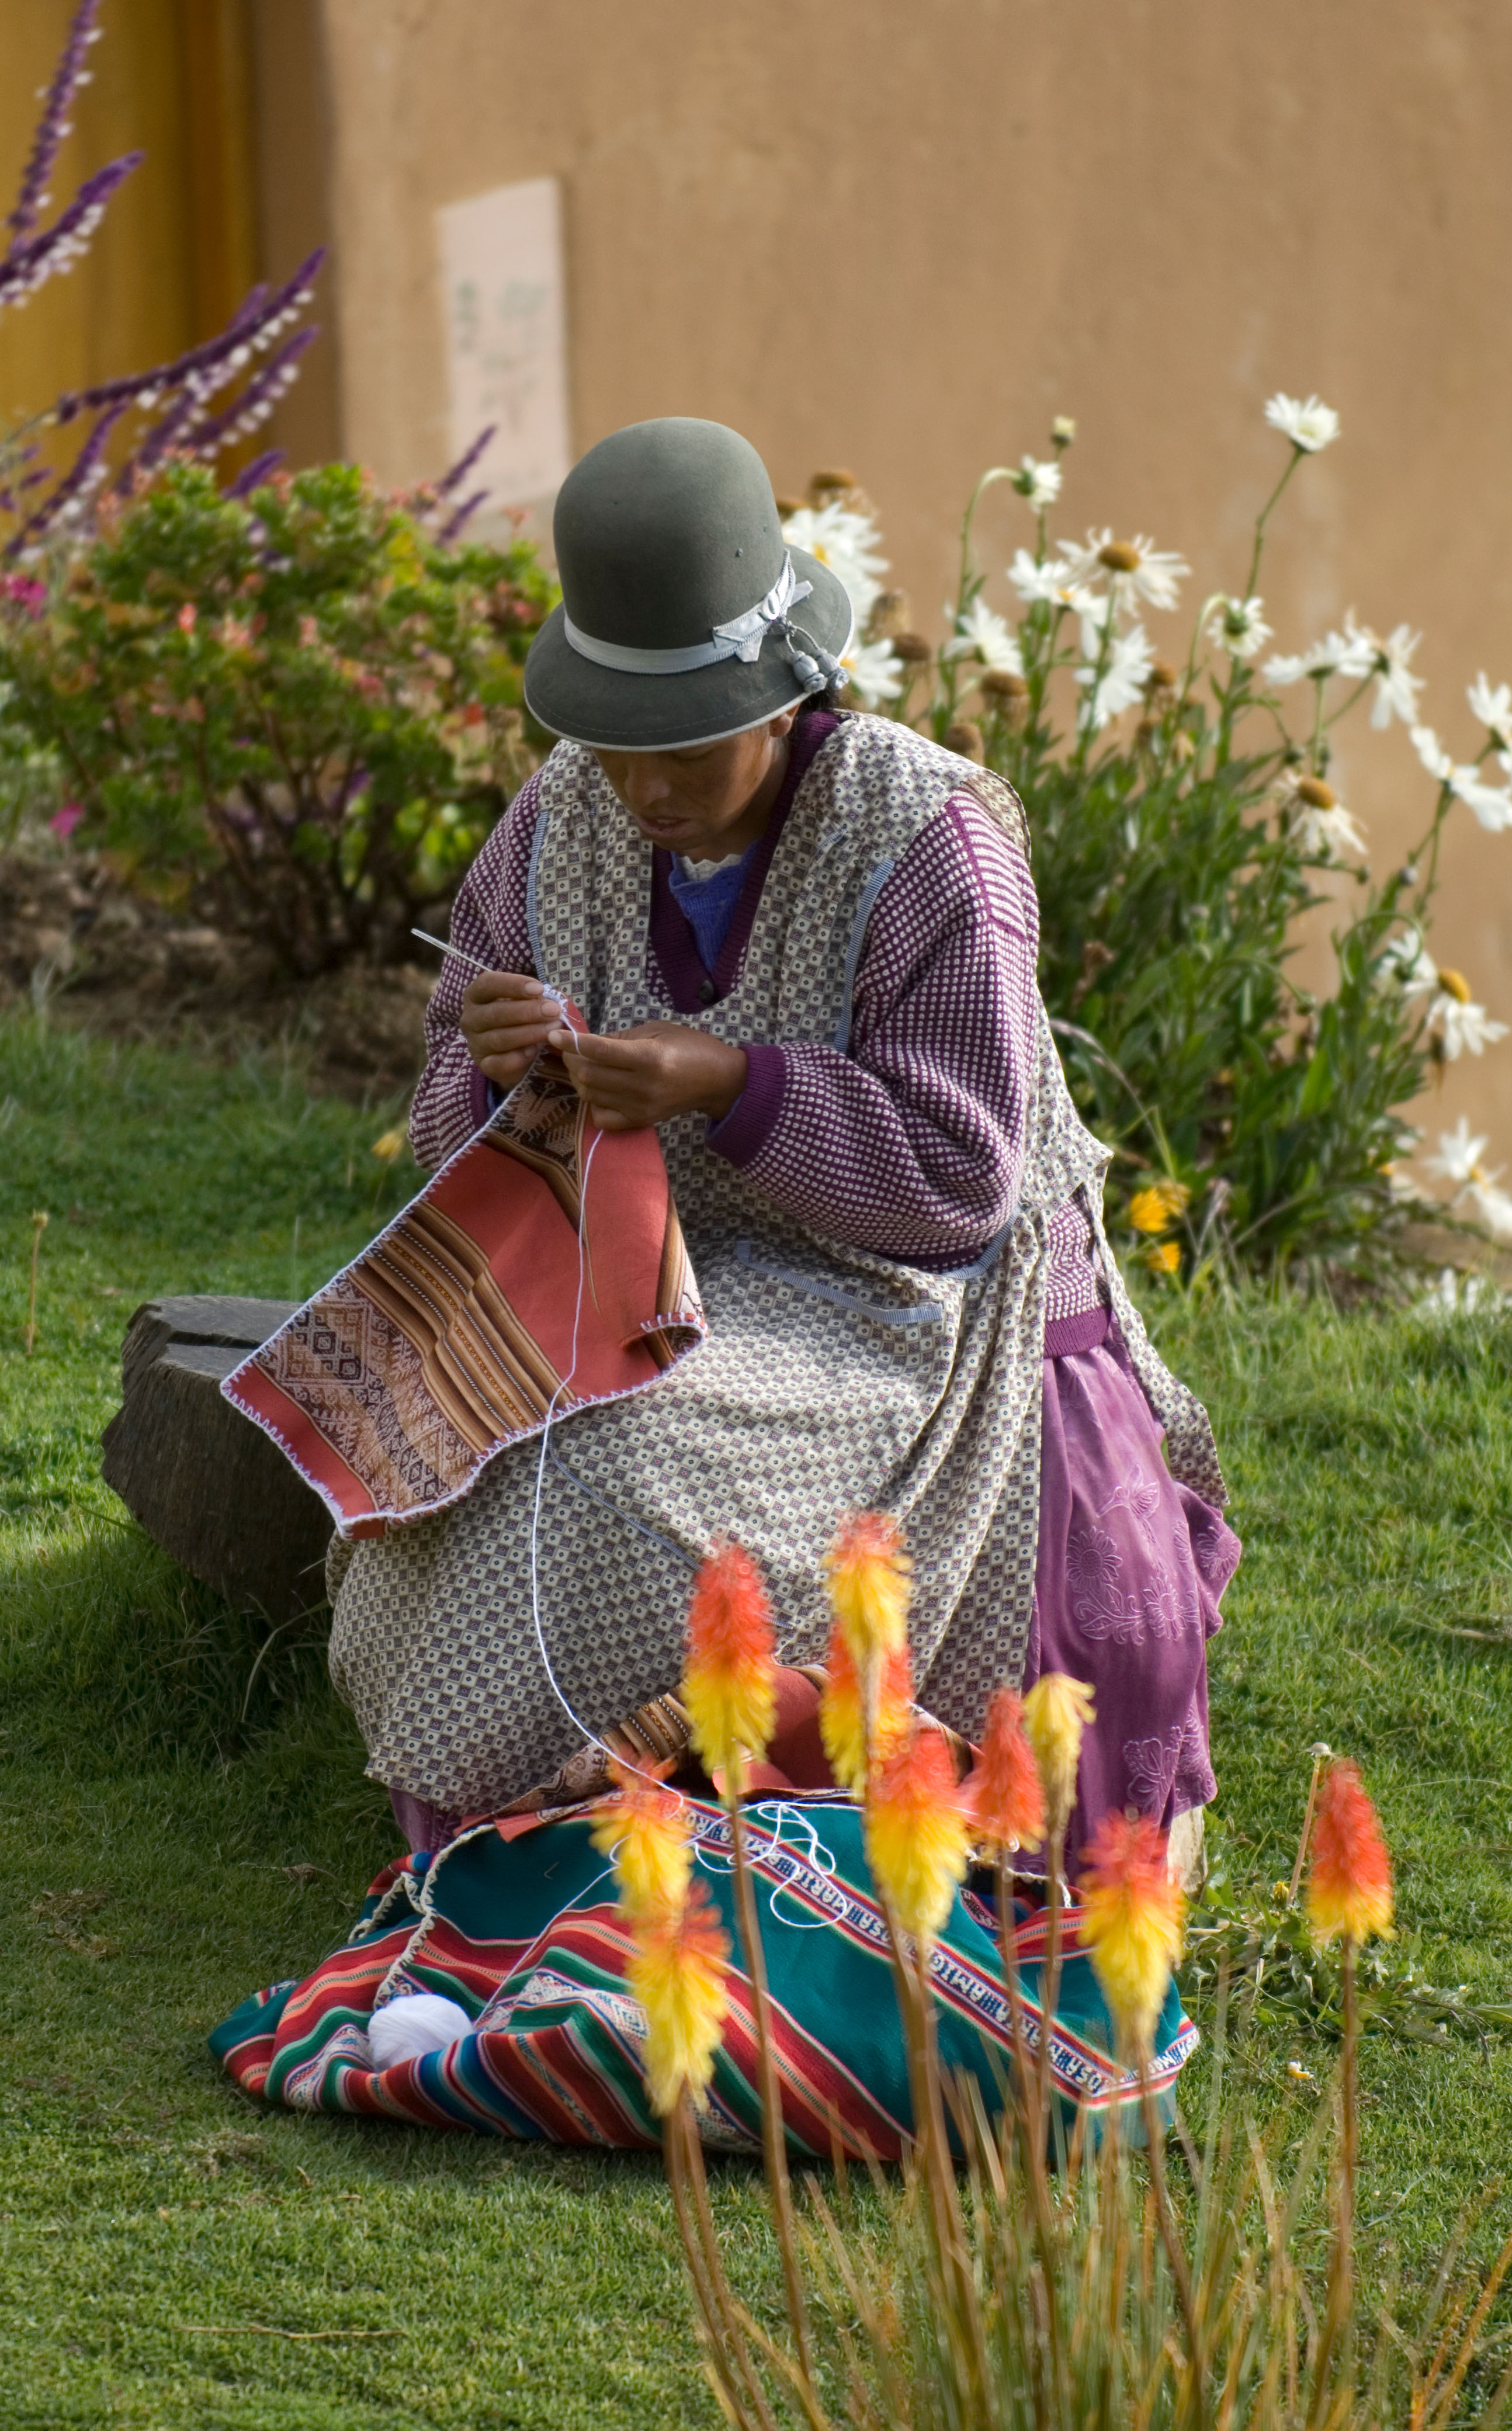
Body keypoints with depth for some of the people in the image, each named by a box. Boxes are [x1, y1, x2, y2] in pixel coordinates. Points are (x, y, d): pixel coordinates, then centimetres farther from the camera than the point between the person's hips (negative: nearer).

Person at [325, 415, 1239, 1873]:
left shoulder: (925, 838, -19)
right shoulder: (565, 825, -3)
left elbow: (957, 1178, -19)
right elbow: (467, 1123, 3)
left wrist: (729, 1085, -31)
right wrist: (495, 1061, -22)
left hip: (896, 1298, -5)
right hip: (666, 1280, 5)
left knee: (633, 1497, -29)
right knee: (459, 1478, -21)